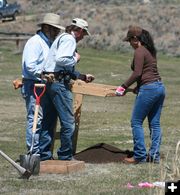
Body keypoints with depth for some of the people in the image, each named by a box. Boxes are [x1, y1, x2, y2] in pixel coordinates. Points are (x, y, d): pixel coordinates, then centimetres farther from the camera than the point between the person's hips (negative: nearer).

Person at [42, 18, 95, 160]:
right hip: (59, 83, -11)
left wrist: (83, 77, 28)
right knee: (68, 122, -7)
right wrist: (75, 59, -8)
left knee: (67, 121, 14)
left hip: (54, 83, 11)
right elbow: (60, 59, -25)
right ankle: (66, 156, -3)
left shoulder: (63, 38, 24)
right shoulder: (69, 39, -9)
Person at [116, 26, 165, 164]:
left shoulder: (139, 52, -9)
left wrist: (124, 87, -7)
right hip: (160, 87, 9)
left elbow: (137, 73, -15)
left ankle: (140, 156, -4)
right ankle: (154, 155, 9)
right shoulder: (151, 51, 18)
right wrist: (138, 87, 21)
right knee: (155, 124, 9)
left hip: (148, 89, -9)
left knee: (136, 122, -3)